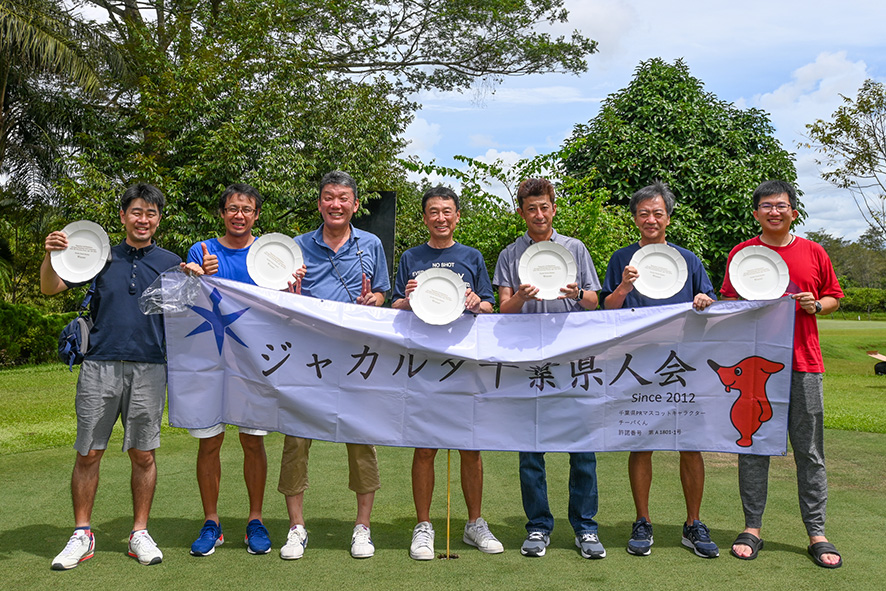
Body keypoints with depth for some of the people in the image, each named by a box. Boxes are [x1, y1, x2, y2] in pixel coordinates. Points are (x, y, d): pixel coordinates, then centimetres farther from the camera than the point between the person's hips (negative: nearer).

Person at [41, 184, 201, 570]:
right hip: (99, 364, 0)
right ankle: (82, 535, 15)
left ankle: (139, 533, 16)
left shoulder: (170, 263, 10)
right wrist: (50, 256, -9)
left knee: (143, 454, 4)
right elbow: (50, 289, 9)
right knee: (88, 453, 3)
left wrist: (197, 282, -11)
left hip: (149, 368, 0)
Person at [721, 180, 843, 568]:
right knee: (753, 447, 4)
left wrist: (816, 305, -4)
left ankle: (817, 533, 11)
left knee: (809, 451, 4)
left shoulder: (813, 253, 9)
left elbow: (834, 299, 16)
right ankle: (752, 528, 13)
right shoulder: (742, 253, 6)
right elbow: (728, 303, 11)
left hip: (803, 363, 1)